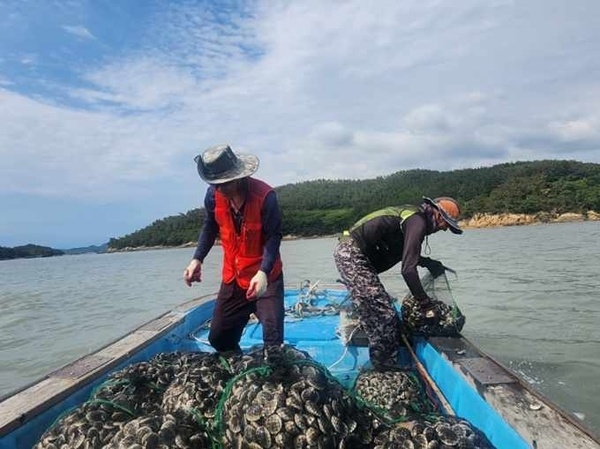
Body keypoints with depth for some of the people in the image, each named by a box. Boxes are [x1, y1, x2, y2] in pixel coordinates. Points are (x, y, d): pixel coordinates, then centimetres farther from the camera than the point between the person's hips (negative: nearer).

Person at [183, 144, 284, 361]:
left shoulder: (264, 195, -22)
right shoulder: (214, 194, -8)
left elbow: (273, 236, -20)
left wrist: (263, 272, -33)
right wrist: (197, 259, -3)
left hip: (265, 277, -5)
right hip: (232, 278, 5)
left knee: (273, 341, -3)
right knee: (218, 338, 13)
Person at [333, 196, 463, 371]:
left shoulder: (411, 214, 15)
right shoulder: (418, 222, -14)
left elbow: (402, 254, 28)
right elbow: (408, 270, -21)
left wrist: (427, 262, 20)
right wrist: (426, 304, -14)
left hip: (347, 252, 10)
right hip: (352, 255, -10)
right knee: (383, 315, -8)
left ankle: (382, 367, 25)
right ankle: (385, 370, 4)